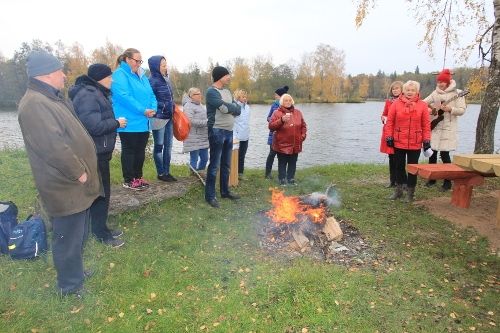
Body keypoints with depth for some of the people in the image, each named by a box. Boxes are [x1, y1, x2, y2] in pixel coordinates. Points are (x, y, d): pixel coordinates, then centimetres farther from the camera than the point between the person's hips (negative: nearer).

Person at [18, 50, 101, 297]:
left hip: (75, 183, 10)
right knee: (68, 236, 5)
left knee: (78, 233, 24)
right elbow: (54, 146, -30)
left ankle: (74, 270, 42)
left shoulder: (51, 98, 13)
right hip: (66, 186, -10)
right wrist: (78, 173, -19)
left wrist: (82, 170, 15)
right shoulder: (35, 104, -21)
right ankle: (70, 285, 23)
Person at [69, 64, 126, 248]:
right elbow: (94, 126, -28)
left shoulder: (95, 92, 14)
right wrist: (116, 123, -16)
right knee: (100, 192, 0)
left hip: (99, 151, 10)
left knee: (101, 191, 17)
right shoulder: (88, 96, -20)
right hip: (95, 153, -10)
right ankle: (101, 233, 13)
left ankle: (100, 227, 30)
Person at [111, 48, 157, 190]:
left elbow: (151, 95, 14)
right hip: (129, 122, -8)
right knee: (129, 151, 1)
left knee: (140, 150, 13)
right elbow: (124, 97, -21)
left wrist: (153, 108, -7)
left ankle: (138, 176, 25)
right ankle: (128, 180, 10)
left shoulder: (142, 76, 17)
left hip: (143, 122, 8)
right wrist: (143, 110, -22)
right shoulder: (119, 75, -9)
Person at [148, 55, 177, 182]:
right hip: (159, 118, -8)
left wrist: (172, 108, 12)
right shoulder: (152, 81, -12)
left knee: (168, 145, 10)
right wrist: (163, 106, -16)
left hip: (168, 117, 8)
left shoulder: (166, 79, 12)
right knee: (159, 146, 2)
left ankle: (167, 172, 20)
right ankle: (161, 173, 12)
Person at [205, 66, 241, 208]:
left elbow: (238, 110, 9)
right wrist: (233, 107, -1)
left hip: (229, 131, 8)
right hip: (217, 131, -8)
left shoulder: (227, 91, 17)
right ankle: (210, 195, 4)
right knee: (214, 165, -4)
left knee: (226, 164, 15)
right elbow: (225, 108, -20)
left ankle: (225, 191, 27)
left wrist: (229, 108, -9)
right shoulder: (212, 91, -8)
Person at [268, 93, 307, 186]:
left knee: (293, 163, 12)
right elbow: (271, 126, -11)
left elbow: (303, 125, 17)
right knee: (282, 163, 1)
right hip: (282, 144, -4)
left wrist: (303, 135, 4)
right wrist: (281, 120, -23)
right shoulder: (277, 113, -3)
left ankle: (291, 179, 25)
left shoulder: (297, 112, 10)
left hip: (295, 144, 4)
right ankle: (282, 180, 13)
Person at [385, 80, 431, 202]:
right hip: (399, 142, 1)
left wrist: (426, 140, -2)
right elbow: (390, 121, 0)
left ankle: (410, 192, 19)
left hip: (415, 143, 0)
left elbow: (426, 124, 1)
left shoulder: (422, 105, 0)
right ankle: (398, 190, 26)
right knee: (399, 166, 12)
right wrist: (389, 136, -4)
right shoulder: (396, 103, -1)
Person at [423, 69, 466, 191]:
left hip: (447, 128, -5)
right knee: (432, 152, 7)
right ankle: (432, 178, 22)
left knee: (444, 154, -6)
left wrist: (450, 109, -22)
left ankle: (448, 182, 7)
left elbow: (462, 110, -7)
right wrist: (427, 109, -5)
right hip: (433, 126, 5)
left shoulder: (456, 93, -3)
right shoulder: (435, 93, 10)